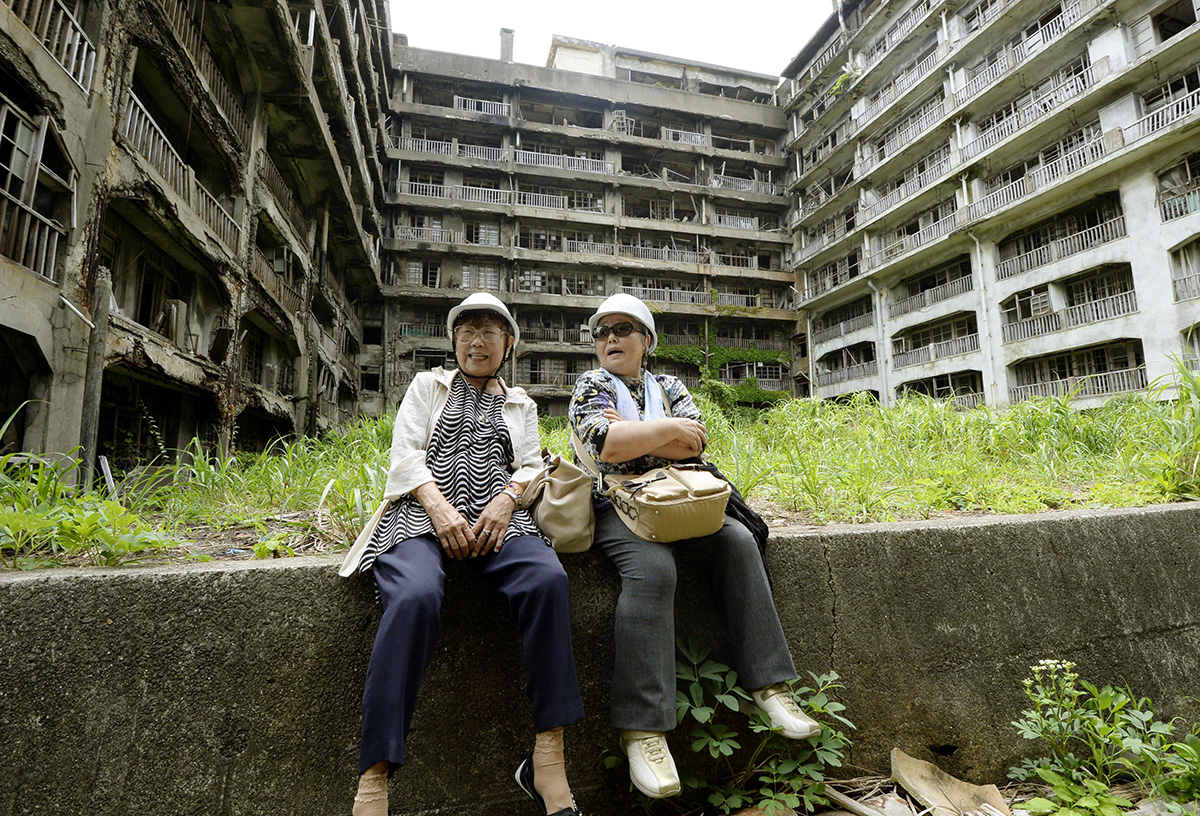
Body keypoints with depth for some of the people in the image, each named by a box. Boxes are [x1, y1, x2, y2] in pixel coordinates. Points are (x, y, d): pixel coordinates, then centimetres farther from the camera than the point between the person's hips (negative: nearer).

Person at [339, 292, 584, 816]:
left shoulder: (520, 405, 27)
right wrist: (439, 506, -11)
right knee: (415, 596, -35)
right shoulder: (428, 385, 22)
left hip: (494, 516, 2)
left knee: (547, 578, -31)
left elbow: (531, 467, 16)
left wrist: (506, 497, -8)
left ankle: (547, 759, -24)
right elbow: (405, 453, 8)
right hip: (423, 510, -1)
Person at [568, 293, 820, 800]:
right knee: (651, 566, -33)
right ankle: (641, 726, -30)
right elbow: (605, 444, -14)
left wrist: (632, 434, -9)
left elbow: (695, 444, -1)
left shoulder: (668, 387, 17)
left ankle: (768, 684, -15)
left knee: (738, 541, -20)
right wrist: (668, 429, -8)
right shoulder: (590, 385, 6)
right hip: (614, 506, -4)